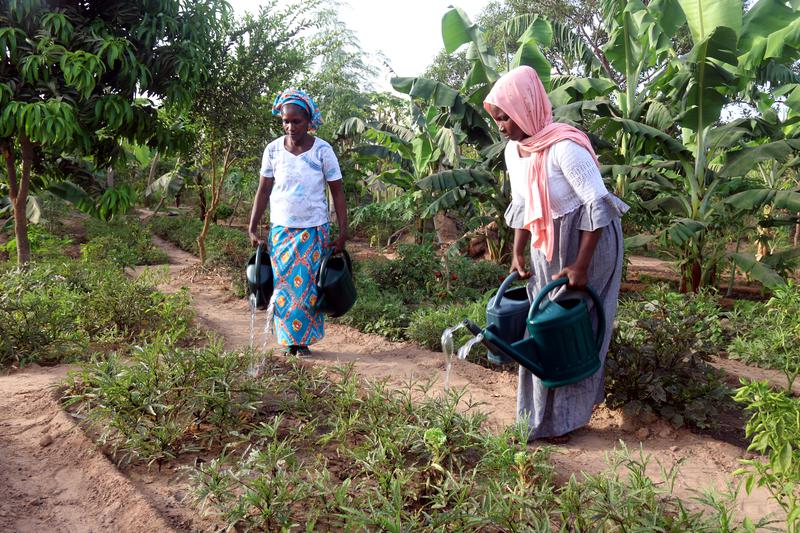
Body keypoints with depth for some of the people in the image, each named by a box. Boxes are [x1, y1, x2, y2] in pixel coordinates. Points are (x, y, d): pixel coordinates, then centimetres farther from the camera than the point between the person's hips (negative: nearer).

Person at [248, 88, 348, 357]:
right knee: (283, 285, 6)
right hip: (281, 229, 2)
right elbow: (263, 191, 4)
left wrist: (343, 232, -8)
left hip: (314, 230, -2)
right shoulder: (273, 149, -2)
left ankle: (304, 339, 18)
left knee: (308, 284, 4)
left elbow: (337, 192, -4)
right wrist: (252, 228, 1)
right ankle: (288, 339, 19)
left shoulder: (322, 150, -7)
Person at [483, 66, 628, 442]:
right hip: (547, 246, 8)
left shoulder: (565, 147, -27)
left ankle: (566, 418, 18)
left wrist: (581, 265, -25)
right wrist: (518, 254, 6)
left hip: (588, 242, -8)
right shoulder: (513, 149, -2)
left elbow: (598, 206, -25)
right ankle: (540, 413, 31)